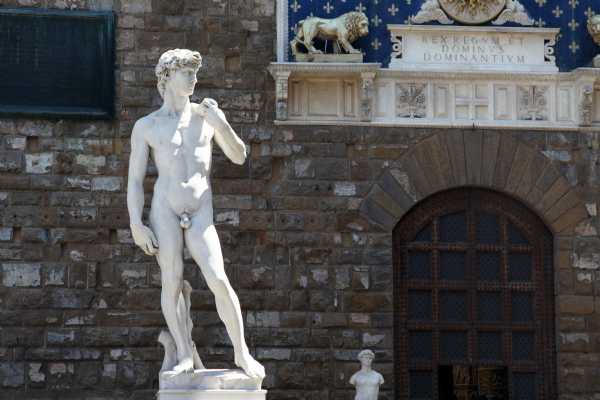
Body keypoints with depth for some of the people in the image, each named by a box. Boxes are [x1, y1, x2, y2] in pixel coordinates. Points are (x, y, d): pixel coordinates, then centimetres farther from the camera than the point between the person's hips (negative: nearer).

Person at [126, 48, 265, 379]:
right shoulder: (146, 126, 6)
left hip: (200, 215, 1)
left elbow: (239, 157, 11)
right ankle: (185, 355, 3)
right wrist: (136, 226, -7)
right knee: (172, 282, -6)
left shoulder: (206, 114, 11)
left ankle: (242, 353, -2)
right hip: (164, 209, 0)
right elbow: (134, 180, 4)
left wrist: (222, 125, -7)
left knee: (219, 281, -12)